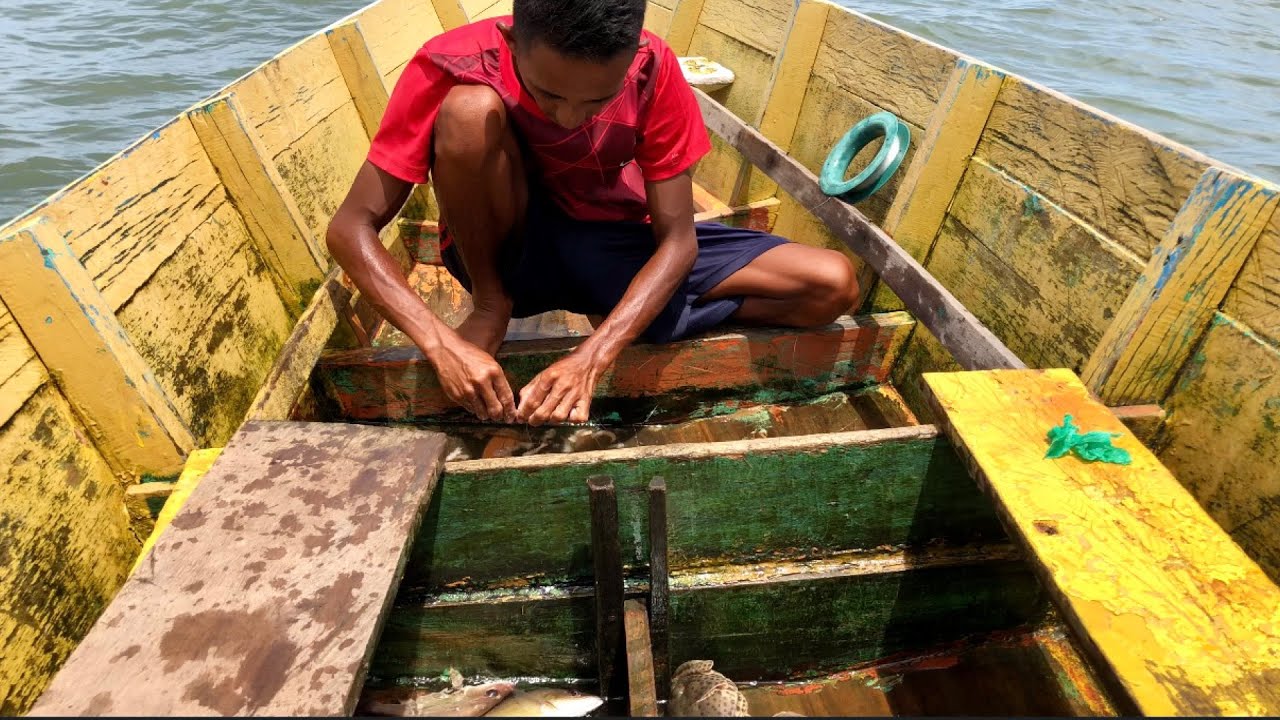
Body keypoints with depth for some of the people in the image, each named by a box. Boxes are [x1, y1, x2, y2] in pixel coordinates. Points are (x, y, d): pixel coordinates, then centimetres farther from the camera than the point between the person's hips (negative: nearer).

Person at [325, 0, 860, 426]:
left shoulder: (652, 69, -20)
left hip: (612, 245, 2)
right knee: (470, 110, -34)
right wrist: (441, 344, -38)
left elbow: (678, 238, -20)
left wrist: (591, 357, -34)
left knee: (833, 285, -13)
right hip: (506, 250, -1)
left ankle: (612, 314, -5)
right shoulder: (454, 68, -24)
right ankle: (491, 307, -11)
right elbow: (350, 228, -23)